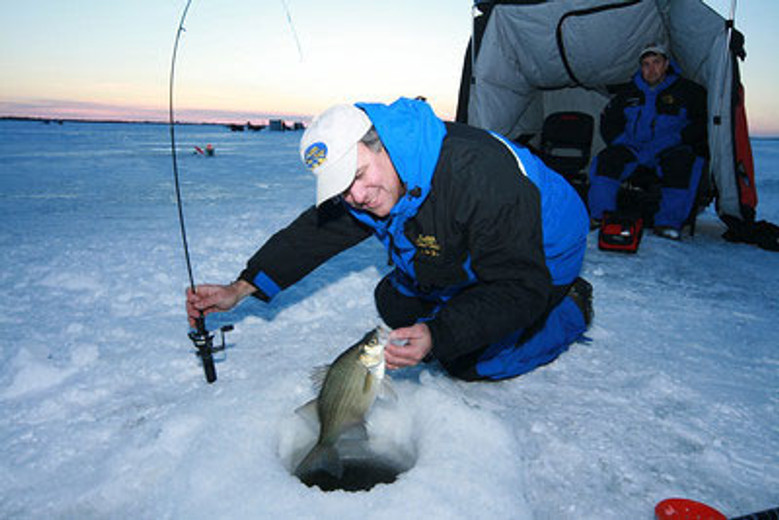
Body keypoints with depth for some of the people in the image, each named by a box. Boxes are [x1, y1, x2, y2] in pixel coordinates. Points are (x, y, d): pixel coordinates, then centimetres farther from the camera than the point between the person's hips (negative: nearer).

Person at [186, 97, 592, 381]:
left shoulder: (475, 173, -41)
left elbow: (521, 287, -37)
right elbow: (312, 233, -6)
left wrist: (438, 338, -47)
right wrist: (241, 289, -15)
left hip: (543, 258, -7)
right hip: (467, 256, 8)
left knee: (468, 362, -12)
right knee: (392, 303, 9)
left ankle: (570, 307, 8)